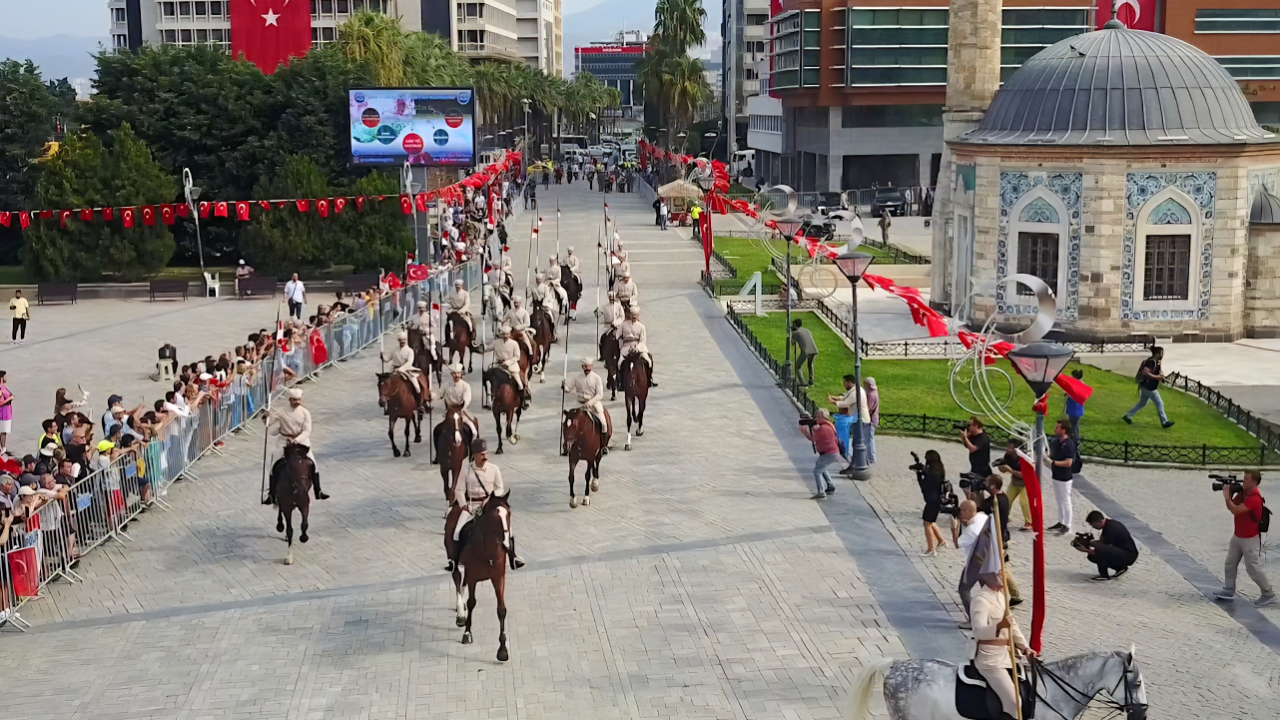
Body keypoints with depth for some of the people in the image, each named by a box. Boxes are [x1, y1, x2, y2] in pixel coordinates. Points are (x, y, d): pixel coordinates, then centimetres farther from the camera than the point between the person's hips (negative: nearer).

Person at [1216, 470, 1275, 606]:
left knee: (1253, 568, -5)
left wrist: (1226, 496, -24)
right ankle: (1229, 590, 22)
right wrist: (1230, 493, -8)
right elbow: (1231, 506, 6)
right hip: (1237, 536, 9)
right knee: (1230, 564, 12)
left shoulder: (1254, 498, -26)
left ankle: (1269, 594, 6)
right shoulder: (1243, 492, 2)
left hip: (1250, 539, -9)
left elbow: (1235, 510, -30)